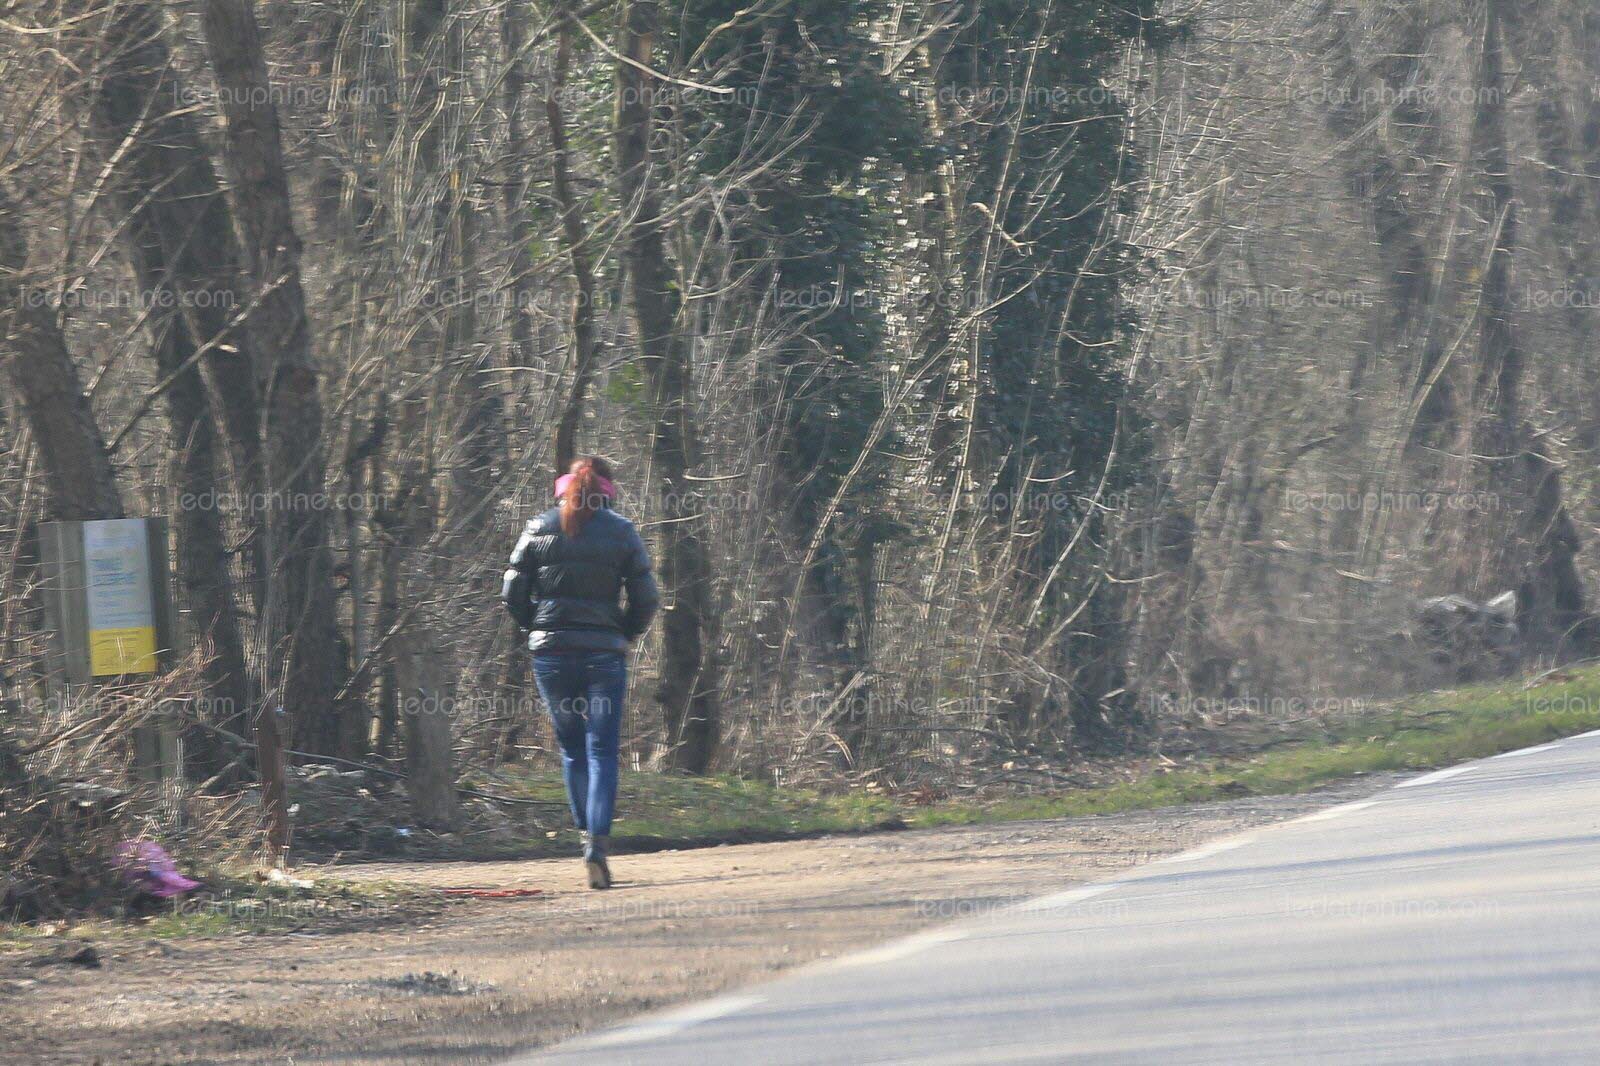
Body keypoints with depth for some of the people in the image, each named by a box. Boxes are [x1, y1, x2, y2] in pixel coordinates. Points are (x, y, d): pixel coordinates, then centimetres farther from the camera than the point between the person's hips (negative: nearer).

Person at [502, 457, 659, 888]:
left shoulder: (539, 529, 3)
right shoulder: (621, 532, 0)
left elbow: (513, 593, 1)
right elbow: (646, 598, -3)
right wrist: (626, 635, 13)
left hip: (550, 653, 1)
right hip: (605, 654, -1)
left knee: (572, 750, 15)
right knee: (602, 752, -2)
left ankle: (587, 832, 12)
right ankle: (598, 841, -18)